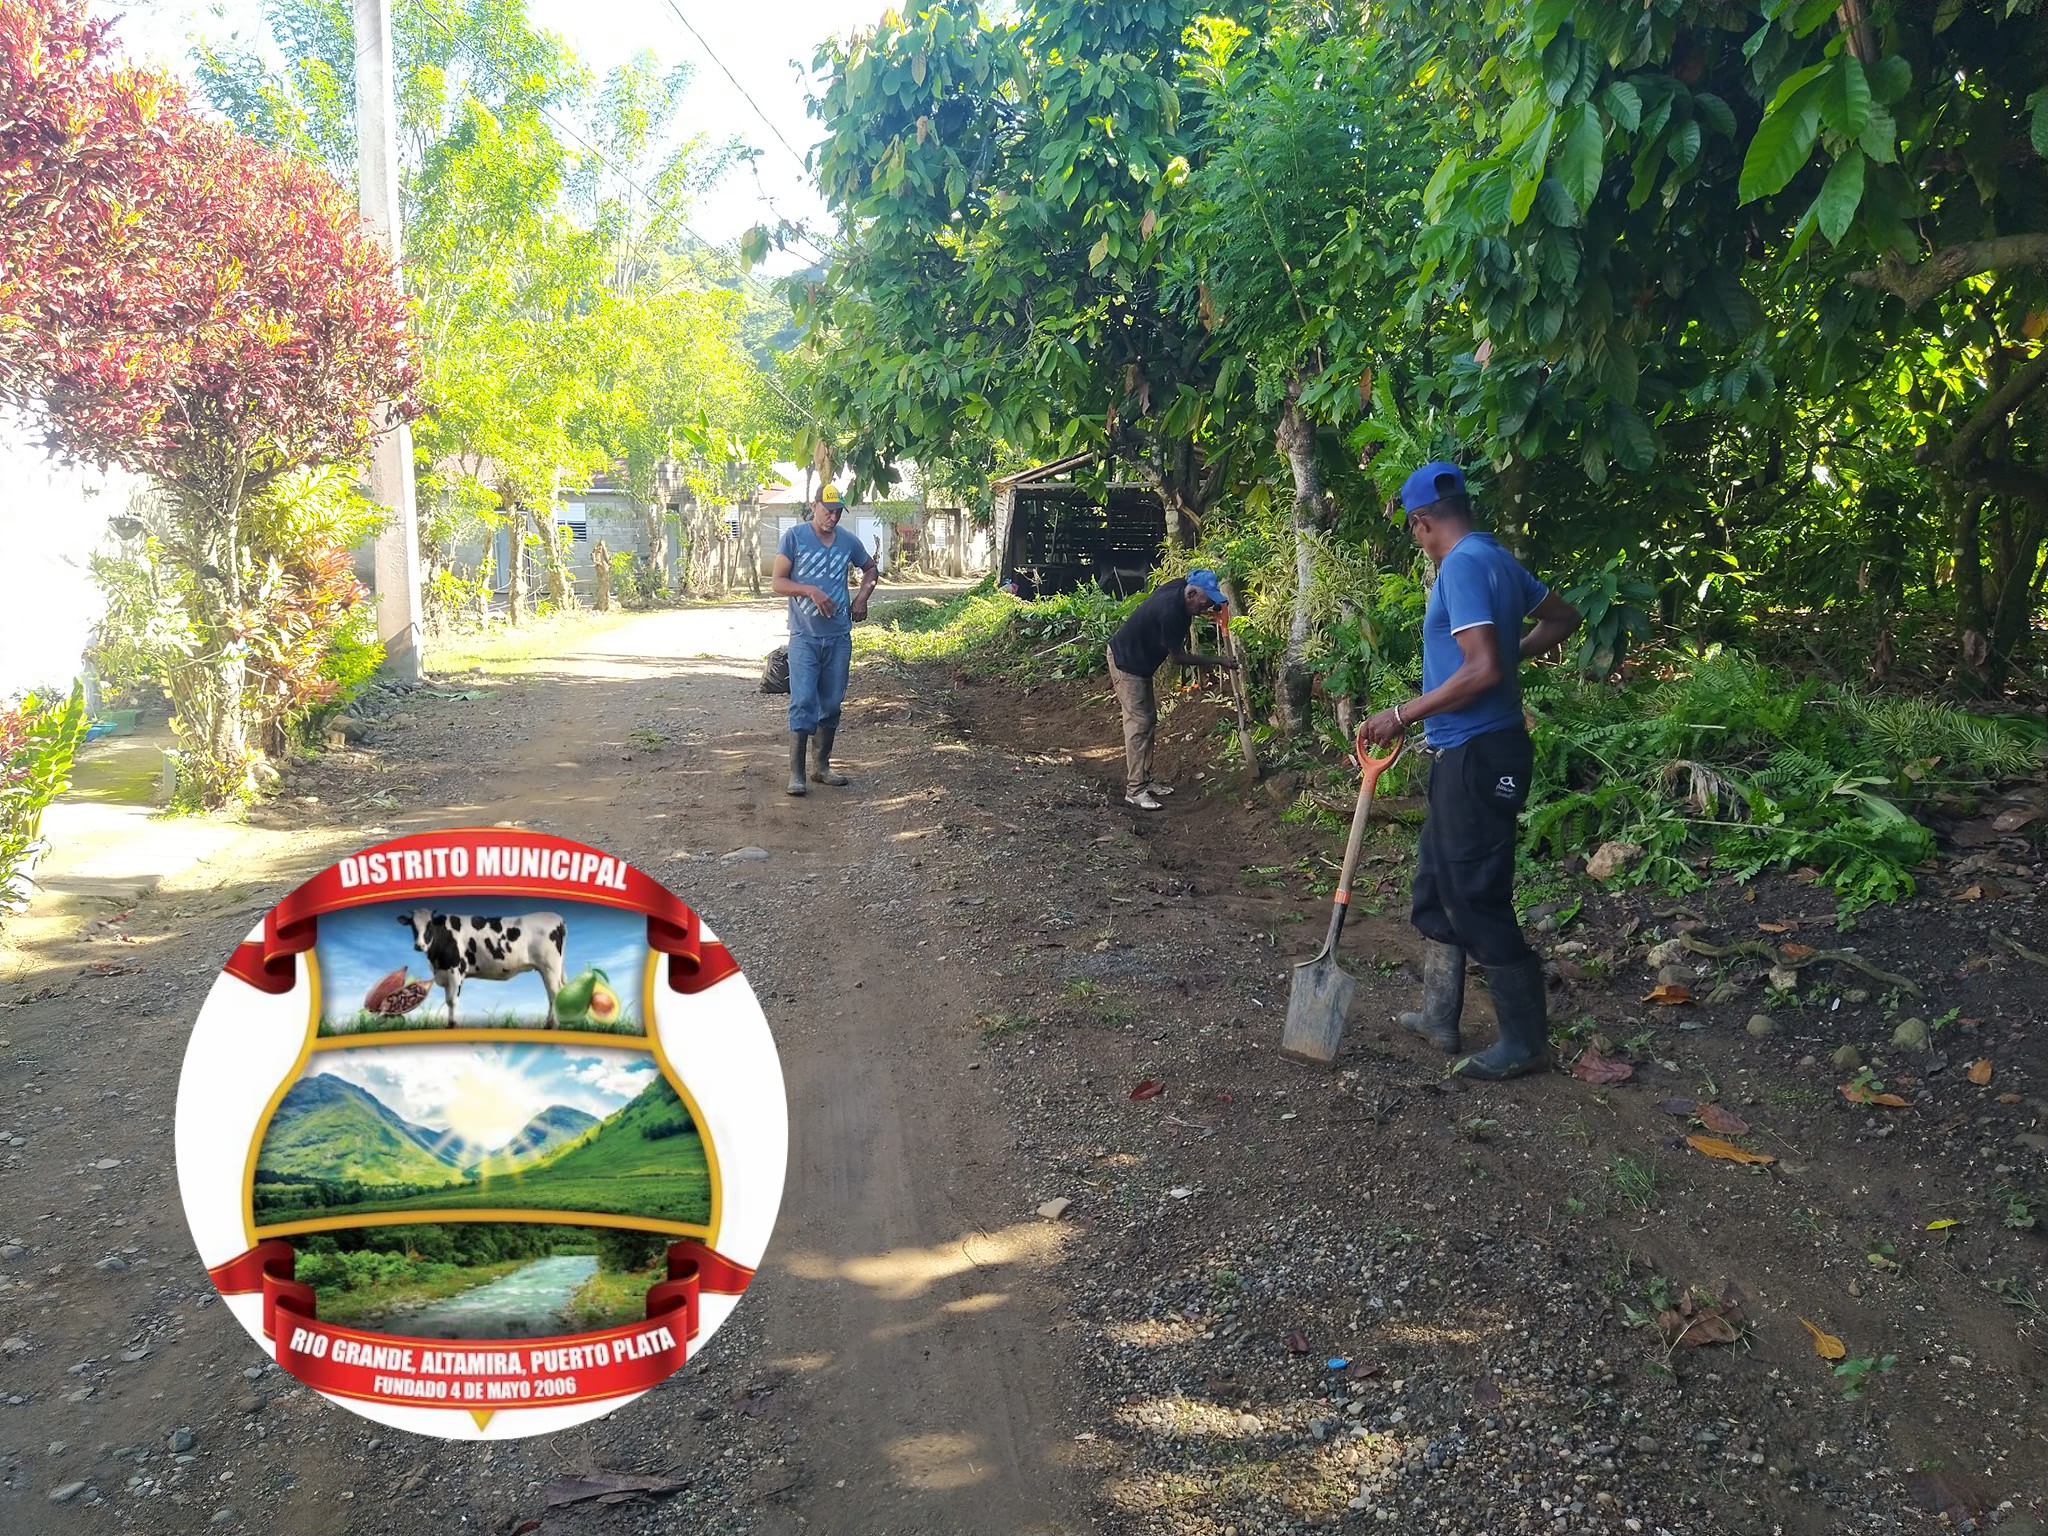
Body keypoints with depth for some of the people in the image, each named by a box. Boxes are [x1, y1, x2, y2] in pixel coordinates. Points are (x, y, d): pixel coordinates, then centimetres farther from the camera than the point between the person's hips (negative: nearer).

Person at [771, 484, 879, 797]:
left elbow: (870, 567, 25)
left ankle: (822, 766, 21)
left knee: (832, 703, 9)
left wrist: (862, 598, 8)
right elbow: (778, 582, -5)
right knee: (803, 702, -10)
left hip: (839, 636, 4)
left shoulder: (848, 542, 6)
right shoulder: (794, 536, -4)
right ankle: (796, 773, -7)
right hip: (804, 637, -4)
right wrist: (811, 590, -19)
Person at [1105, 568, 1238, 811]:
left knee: (1149, 719, 12)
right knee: (1138, 723, -10)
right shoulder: (1170, 611, -33)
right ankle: (1134, 790, -8)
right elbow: (1179, 656, -22)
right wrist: (1217, 661, -15)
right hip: (1126, 661, -10)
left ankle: (1145, 780, 18)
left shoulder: (1180, 586, -8)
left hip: (1141, 659, 10)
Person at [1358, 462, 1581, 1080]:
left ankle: (1525, 1042, 11)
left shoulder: (1463, 565, -18)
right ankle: (1439, 1017, 28)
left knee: (1478, 898, -2)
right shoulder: (1495, 559, 12)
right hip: (1467, 754, 10)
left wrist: (1402, 715, -19)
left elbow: (1482, 669, -26)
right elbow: (1562, 618, 24)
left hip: (1477, 756, -10)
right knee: (1437, 885, 18)